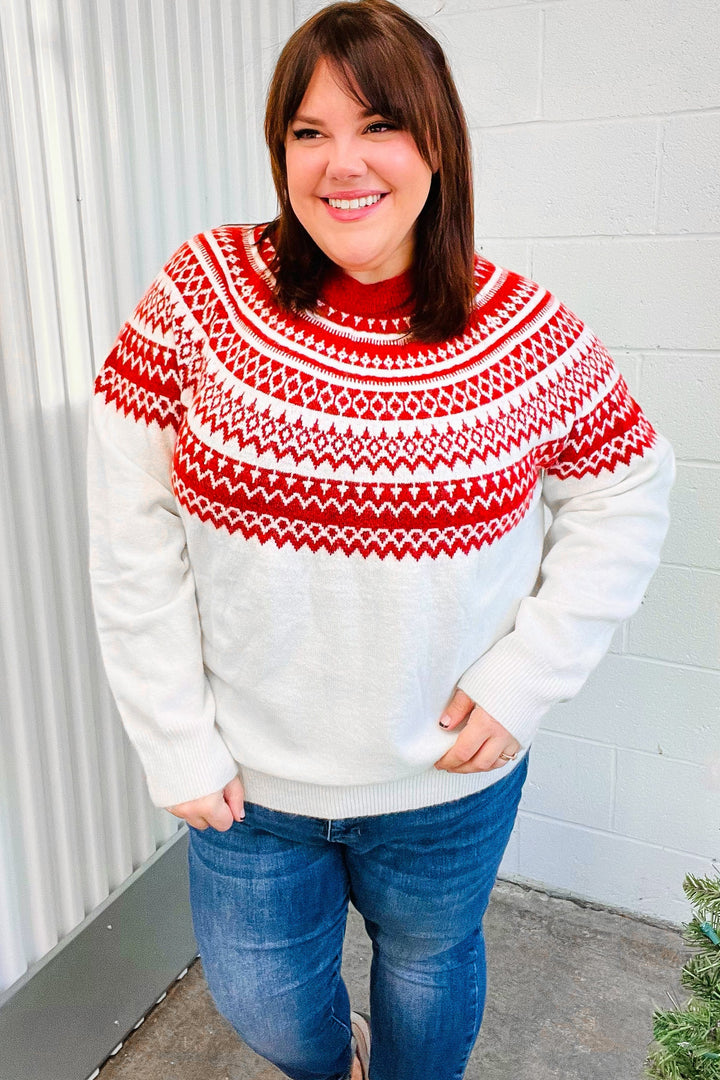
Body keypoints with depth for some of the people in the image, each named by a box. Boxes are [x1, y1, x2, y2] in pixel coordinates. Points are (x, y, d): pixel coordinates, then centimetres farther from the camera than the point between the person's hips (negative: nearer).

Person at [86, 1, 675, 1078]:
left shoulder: (528, 334, -12)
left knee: (429, 969, 25)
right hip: (249, 778, 1)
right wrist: (177, 743, -10)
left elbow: (627, 501, 0)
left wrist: (526, 678, -10)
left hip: (449, 785, 0)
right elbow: (132, 525, -11)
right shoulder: (204, 289, -12)